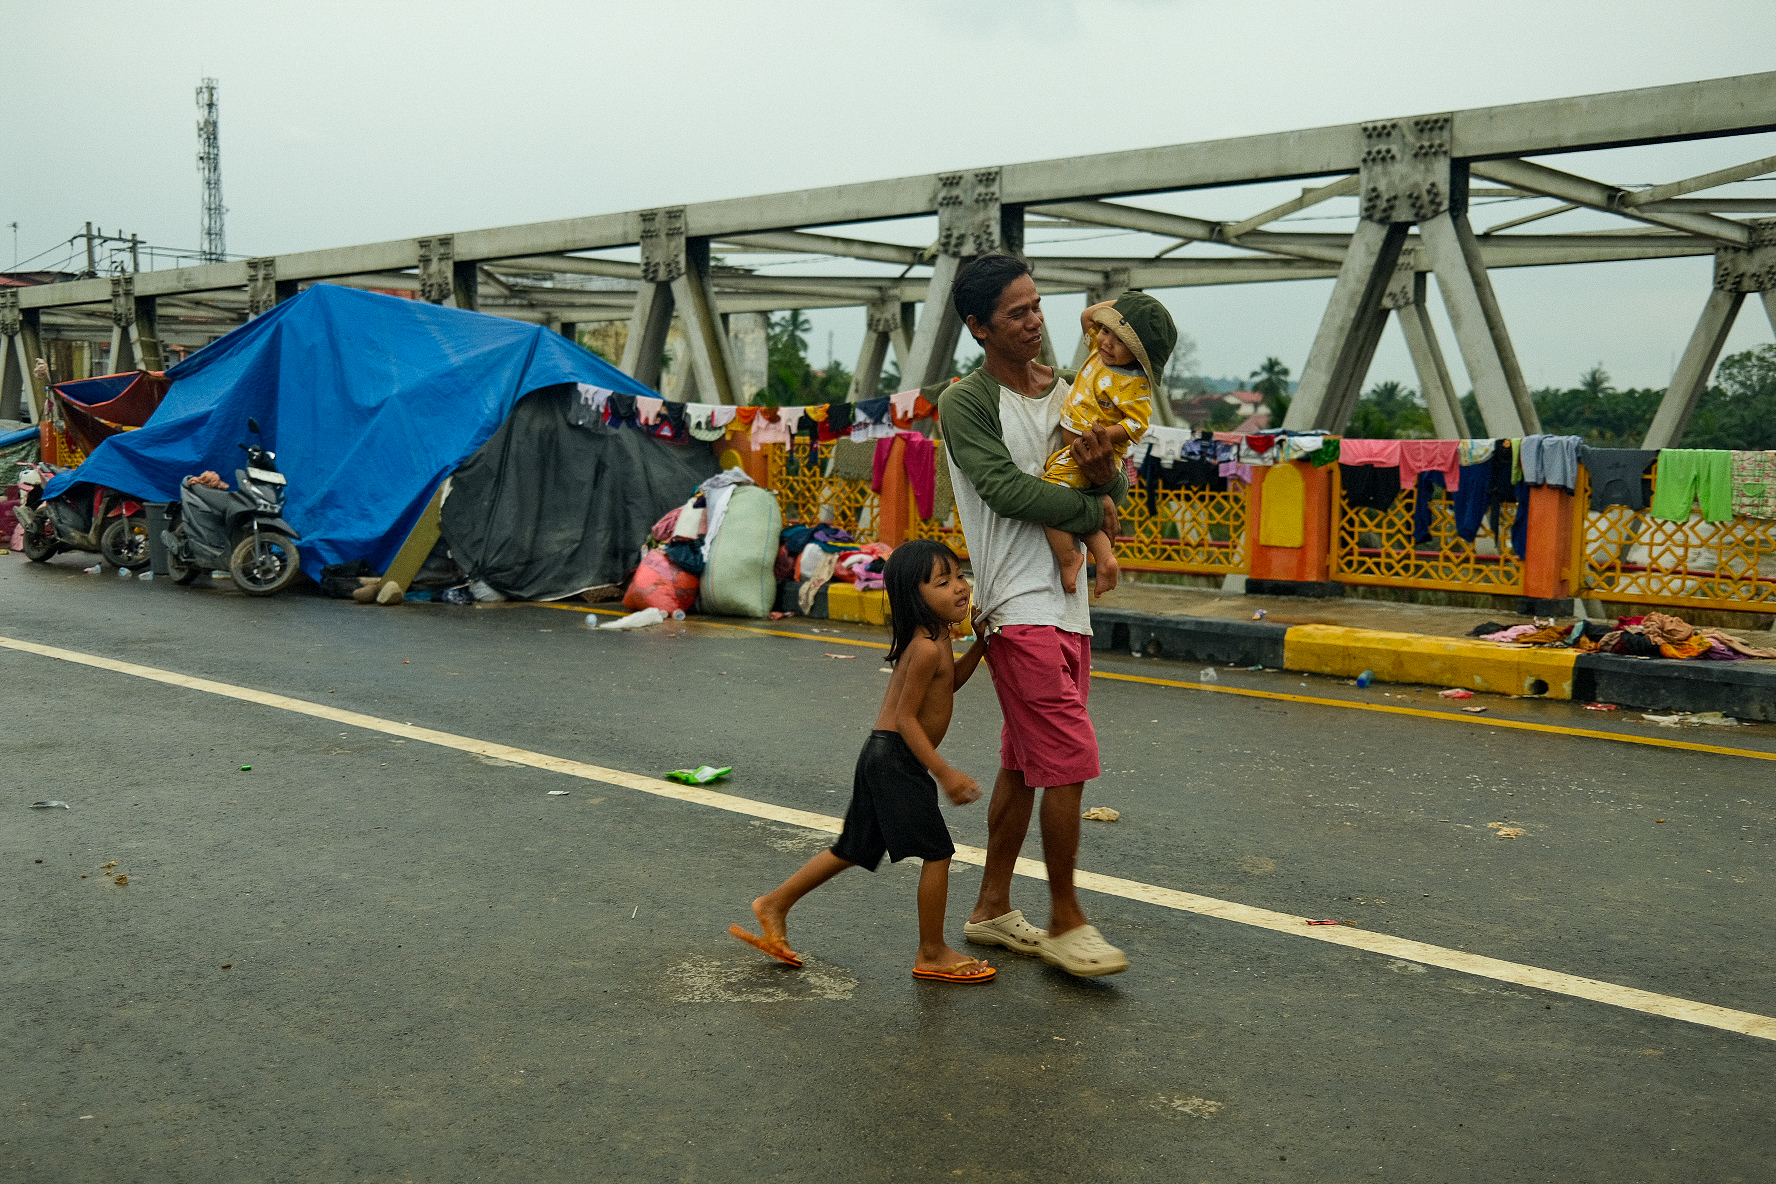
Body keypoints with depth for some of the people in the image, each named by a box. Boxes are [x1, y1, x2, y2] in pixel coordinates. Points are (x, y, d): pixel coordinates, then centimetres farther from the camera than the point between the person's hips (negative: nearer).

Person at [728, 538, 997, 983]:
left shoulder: (935, 639, 10)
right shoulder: (927, 646, -19)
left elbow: (948, 683, 27)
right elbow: (906, 717, -21)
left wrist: (982, 641, 15)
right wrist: (944, 773, -22)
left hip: (882, 759, 10)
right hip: (897, 759, -10)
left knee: (853, 850, 19)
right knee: (937, 851, -3)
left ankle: (775, 905, 28)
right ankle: (932, 954, 9)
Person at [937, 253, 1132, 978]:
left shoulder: (1068, 392, 14)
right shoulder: (966, 402, -7)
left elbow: (1115, 498, 12)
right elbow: (1005, 487, -19)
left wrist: (1105, 474, -11)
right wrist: (1092, 509, -8)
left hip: (1067, 604, 8)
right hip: (1020, 607, -8)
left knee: (1025, 766, 13)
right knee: (1070, 761, -8)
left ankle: (992, 911, 24)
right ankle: (1065, 922, 6)